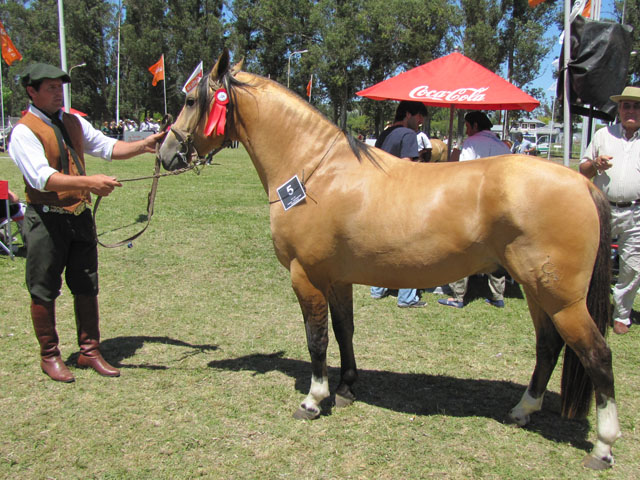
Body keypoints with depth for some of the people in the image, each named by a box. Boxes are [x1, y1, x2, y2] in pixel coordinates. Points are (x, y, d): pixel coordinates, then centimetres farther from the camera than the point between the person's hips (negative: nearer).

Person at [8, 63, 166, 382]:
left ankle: (89, 351, 24)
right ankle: (49, 356, 23)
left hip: (80, 216, 6)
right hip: (46, 220, -6)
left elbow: (107, 147, 12)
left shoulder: (73, 122, 11)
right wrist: (89, 182, -35)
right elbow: (41, 177, -24)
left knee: (87, 287, 11)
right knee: (44, 291, 7)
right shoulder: (24, 132, -11)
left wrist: (144, 146, -4)